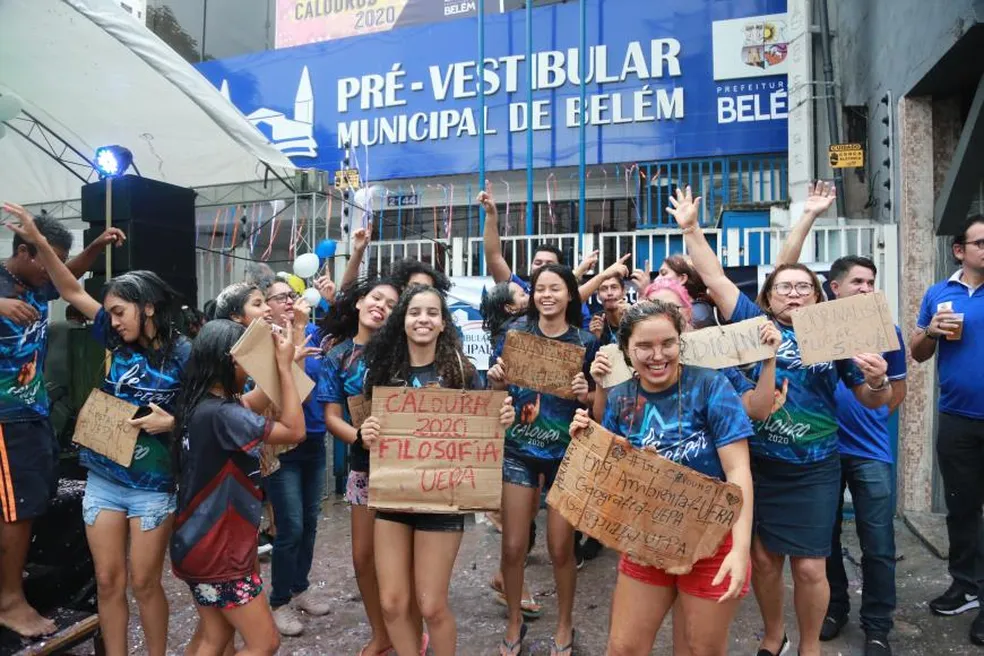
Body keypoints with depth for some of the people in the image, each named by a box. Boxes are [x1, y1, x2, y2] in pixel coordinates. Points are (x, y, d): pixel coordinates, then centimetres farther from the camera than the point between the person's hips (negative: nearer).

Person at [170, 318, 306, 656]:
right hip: (217, 550, -10)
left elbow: (252, 404, 18)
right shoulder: (219, 413, -26)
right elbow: (295, 431, -23)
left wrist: (281, 365, 11)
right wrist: (284, 367, -18)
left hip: (204, 543, 10)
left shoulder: (200, 403, 2)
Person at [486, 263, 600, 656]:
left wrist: (586, 395, -17)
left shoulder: (586, 342, -3)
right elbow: (498, 393, 7)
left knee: (561, 547, 7)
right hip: (518, 450, 1)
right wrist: (496, 381, -14)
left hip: (566, 453, -1)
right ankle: (514, 623, 30)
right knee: (513, 546, 5)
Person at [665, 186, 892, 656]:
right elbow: (714, 277, 0)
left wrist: (878, 380, -16)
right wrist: (691, 228, -3)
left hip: (813, 470, 0)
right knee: (762, 558, 12)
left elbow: (873, 401, 6)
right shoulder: (754, 323, 0)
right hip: (756, 464, 1)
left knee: (809, 566, 4)